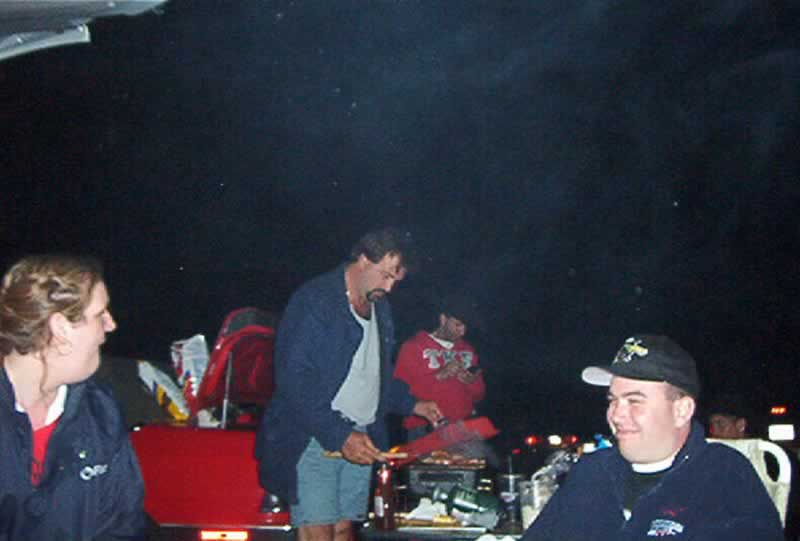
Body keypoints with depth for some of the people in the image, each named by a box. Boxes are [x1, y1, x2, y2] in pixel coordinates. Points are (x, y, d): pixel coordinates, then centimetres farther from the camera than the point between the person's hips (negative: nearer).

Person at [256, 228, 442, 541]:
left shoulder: (380, 308, 17)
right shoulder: (314, 300, -10)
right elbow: (293, 378, -17)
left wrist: (412, 405, 15)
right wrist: (339, 435, -22)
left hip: (359, 439, 7)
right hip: (314, 438, -7)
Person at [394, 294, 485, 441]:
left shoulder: (468, 350, 17)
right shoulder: (414, 347, 2)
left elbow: (479, 395, 21)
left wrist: (472, 382, -1)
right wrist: (439, 376, -15)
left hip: (463, 429, 4)